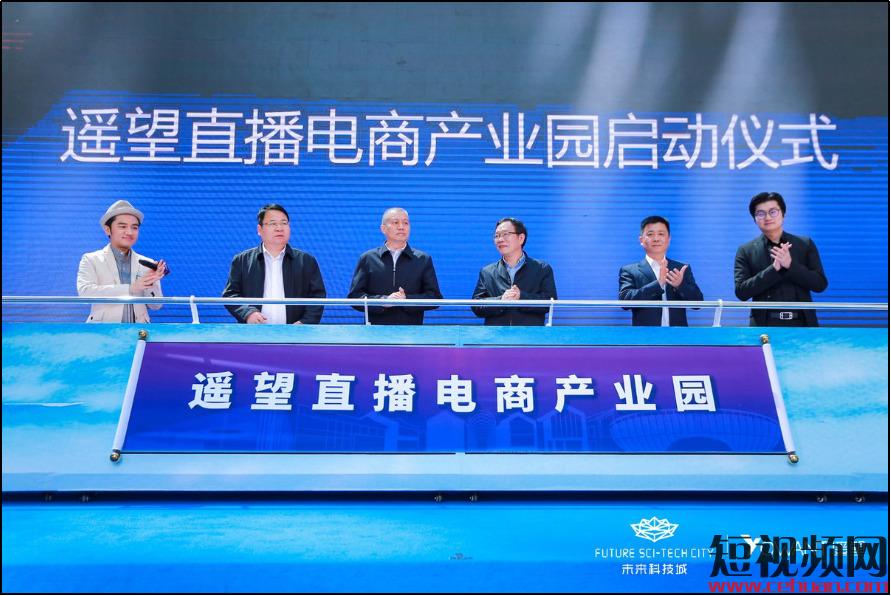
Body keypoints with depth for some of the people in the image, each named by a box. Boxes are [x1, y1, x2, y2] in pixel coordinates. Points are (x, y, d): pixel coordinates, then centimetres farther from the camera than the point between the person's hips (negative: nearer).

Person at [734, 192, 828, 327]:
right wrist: (774, 268, -15)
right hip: (765, 325, -1)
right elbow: (741, 291, -5)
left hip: (802, 323, 1)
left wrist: (790, 264, -12)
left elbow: (820, 284, 3)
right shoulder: (746, 251, 5)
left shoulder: (805, 244, 9)